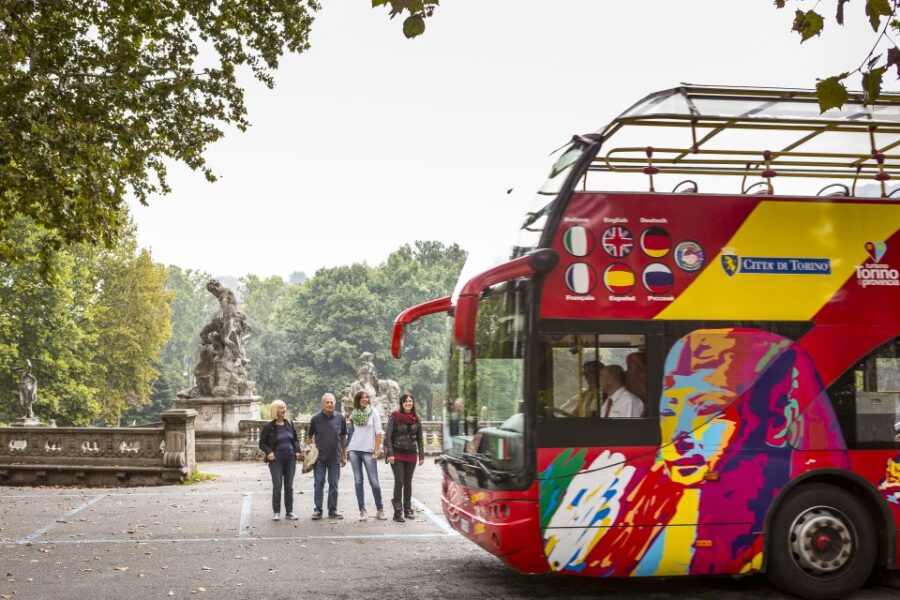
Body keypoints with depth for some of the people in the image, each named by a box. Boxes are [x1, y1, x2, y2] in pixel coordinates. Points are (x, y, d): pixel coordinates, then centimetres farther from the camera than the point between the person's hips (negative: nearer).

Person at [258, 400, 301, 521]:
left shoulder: (289, 424, 7)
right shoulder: (269, 427, -4)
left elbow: (295, 439, 17)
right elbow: (262, 443, 1)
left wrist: (297, 450, 2)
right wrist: (269, 452, -15)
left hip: (290, 459, 4)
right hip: (276, 460, -4)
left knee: (289, 486, 7)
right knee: (277, 486, -4)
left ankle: (289, 512, 14)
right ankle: (276, 512, 6)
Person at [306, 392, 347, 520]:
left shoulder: (340, 418, 1)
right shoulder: (316, 418, -3)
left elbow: (343, 437, 10)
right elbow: (309, 436, 8)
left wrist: (344, 456, 11)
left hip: (335, 457, 1)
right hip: (319, 457, -1)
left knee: (333, 484, 6)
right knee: (318, 483, 1)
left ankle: (332, 510, 14)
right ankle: (317, 510, 8)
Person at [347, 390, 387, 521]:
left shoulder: (373, 412, 0)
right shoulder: (354, 414, 8)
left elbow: (379, 433, -3)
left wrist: (375, 451, -8)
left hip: (368, 451, -3)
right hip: (354, 450, 3)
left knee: (374, 481, -4)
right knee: (358, 481, 4)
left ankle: (380, 509, 7)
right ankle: (362, 510, 8)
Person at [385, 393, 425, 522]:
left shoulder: (416, 419, 7)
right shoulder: (395, 416, -5)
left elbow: (419, 438, 12)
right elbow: (388, 435, -8)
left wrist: (421, 455, 6)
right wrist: (390, 453, -14)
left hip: (411, 454, 4)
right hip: (397, 454, -4)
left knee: (408, 482, 10)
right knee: (399, 481, -10)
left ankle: (408, 509, 20)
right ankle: (398, 512, -9)